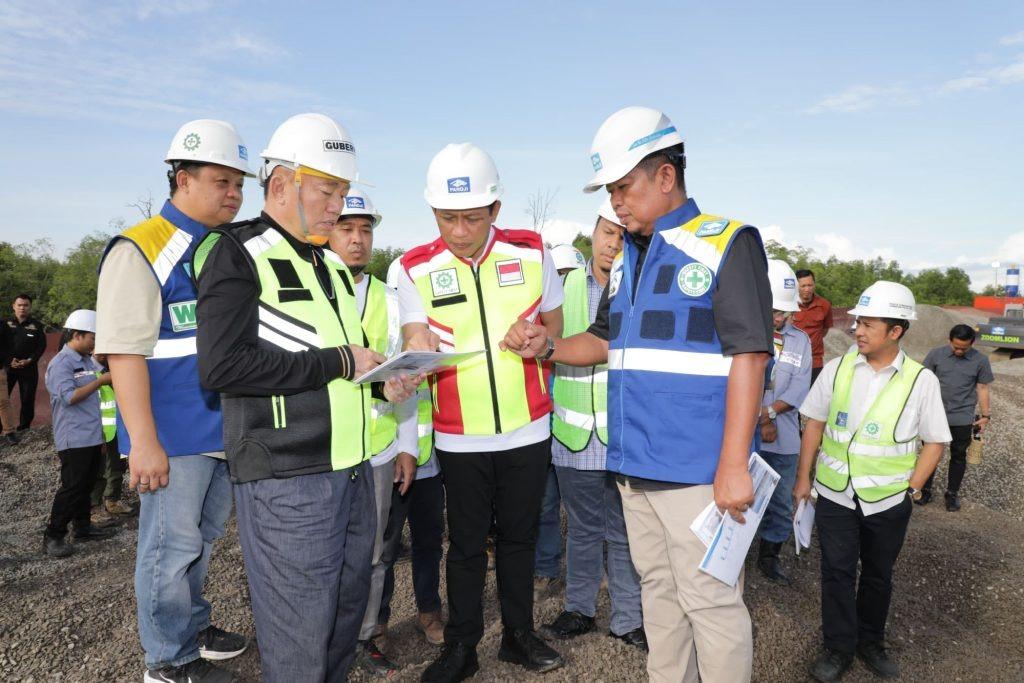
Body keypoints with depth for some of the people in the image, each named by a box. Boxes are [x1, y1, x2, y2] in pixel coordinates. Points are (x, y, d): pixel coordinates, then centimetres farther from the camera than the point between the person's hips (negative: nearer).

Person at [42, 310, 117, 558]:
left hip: (92, 436, 8)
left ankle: (82, 527, 26)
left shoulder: (88, 361, 13)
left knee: (86, 485, 16)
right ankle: (53, 537, 3)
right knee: (72, 487, -6)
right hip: (74, 439, -8)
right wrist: (100, 381, -21)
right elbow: (70, 397, -22)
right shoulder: (60, 363, -13)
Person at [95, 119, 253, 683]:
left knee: (203, 538, 20)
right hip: (174, 435, -7)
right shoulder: (139, 250, -11)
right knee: (171, 547, 5)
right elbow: (124, 351, -17)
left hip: (225, 428, 7)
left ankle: (192, 627, 39)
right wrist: (143, 441, -21)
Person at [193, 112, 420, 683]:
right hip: (287, 480, -8)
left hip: (353, 466, 8)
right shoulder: (237, 252, -9)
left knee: (348, 609, 19)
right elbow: (223, 366, -21)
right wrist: (337, 362, -18)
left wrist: (383, 382, 3)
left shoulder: (332, 263, 15)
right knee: (301, 635, 3)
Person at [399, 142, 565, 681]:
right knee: (466, 544, 11)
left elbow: (555, 327, 8)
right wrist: (414, 361, -34)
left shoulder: (531, 252, -3)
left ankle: (519, 635, 35)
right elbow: (418, 346, -10)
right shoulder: (415, 268, -6)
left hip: (527, 430, 1)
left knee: (519, 536, 16)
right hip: (459, 436, -1)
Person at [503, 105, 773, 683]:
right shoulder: (625, 258, 13)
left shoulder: (727, 244, -9)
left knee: (710, 600, 4)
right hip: (634, 463, 7)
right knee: (658, 589, 20)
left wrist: (733, 465, -19)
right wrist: (549, 346, 2)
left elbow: (749, 356, -15)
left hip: (697, 469, -7)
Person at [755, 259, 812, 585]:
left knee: (780, 503, 13)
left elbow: (799, 389, -1)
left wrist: (767, 412, -14)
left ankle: (769, 557, 32)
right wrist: (763, 421, -14)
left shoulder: (800, 340, 7)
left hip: (784, 439, 4)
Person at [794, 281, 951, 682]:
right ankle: (839, 648, 22)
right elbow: (814, 424, 3)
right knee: (837, 572, 6)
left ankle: (870, 642, 36)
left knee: (878, 575, 16)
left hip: (889, 501, 0)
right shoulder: (837, 369, -3)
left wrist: (911, 489, -7)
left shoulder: (921, 380, -6)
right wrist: (803, 478, 3)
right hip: (835, 495, 0)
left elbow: (935, 441, 0)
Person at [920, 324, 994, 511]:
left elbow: (982, 388, 3)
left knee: (958, 456, 12)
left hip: (963, 418, 0)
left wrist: (986, 415, 3)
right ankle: (925, 490, 22)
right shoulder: (936, 355, -5)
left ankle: (952, 493, 26)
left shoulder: (980, 361, -3)